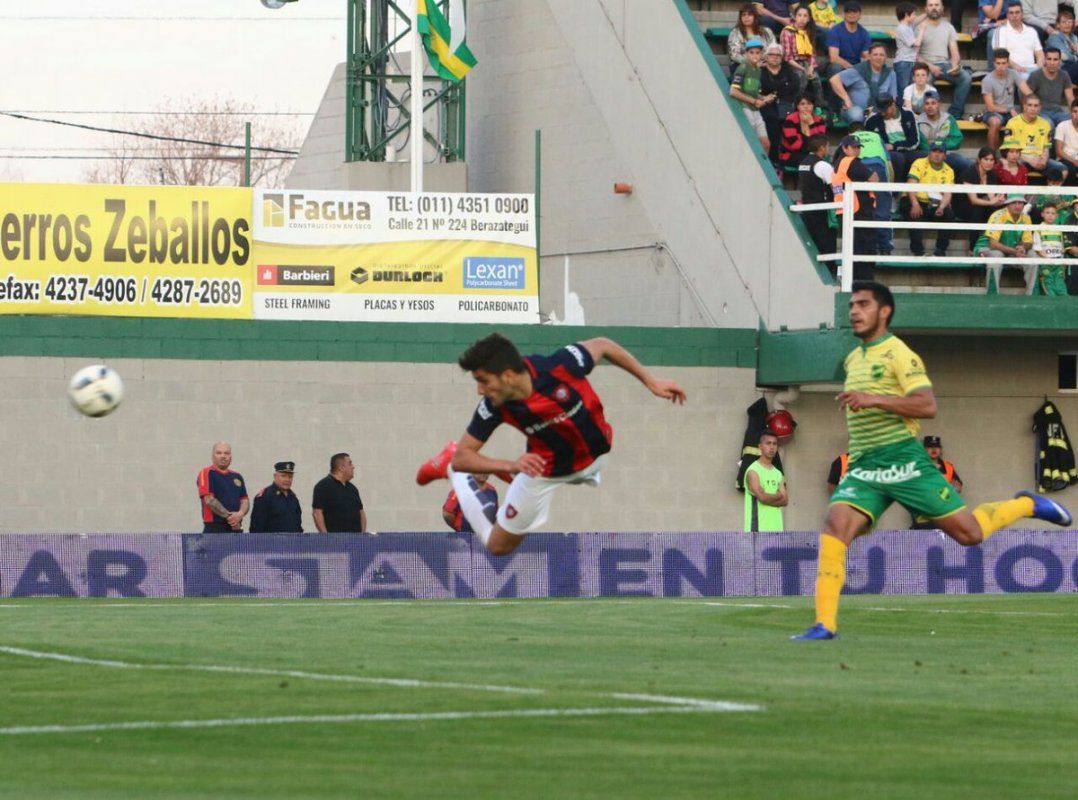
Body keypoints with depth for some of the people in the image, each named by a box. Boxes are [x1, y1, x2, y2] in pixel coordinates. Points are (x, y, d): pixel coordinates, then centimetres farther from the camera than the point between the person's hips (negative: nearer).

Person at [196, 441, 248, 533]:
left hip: (236, 529, 6)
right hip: (214, 529, -6)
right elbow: (209, 500, -11)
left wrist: (240, 514, -10)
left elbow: (244, 501, 13)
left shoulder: (237, 477, 18)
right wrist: (228, 516, -14)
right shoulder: (207, 473, -1)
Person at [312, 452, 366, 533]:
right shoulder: (324, 486, -3)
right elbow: (317, 512, -11)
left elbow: (361, 511, 25)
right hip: (335, 538, -7)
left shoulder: (352, 488, 20)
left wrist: (363, 533, 9)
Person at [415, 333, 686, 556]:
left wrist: (651, 381, -11)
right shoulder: (493, 407, -29)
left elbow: (603, 345, -15)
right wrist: (511, 465, -38)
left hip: (598, 455, 0)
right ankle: (448, 468, 31)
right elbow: (462, 456, -20)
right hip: (545, 469, 0)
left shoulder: (559, 367, -35)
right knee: (497, 545, 12)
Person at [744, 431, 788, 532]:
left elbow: (785, 501, 7)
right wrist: (779, 496, 0)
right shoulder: (753, 471, -5)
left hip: (776, 527, 7)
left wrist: (769, 499, -9)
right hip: (758, 527, -7)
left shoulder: (778, 474, 17)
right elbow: (762, 496, -17)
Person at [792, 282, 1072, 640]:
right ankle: (824, 624, -24)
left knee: (969, 532, -2)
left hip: (903, 460, -6)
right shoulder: (853, 359, 18)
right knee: (835, 523, -20)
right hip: (863, 466, 6)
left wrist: (874, 399, -26)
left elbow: (927, 406, -19)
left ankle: (1026, 505, 28)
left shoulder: (898, 353, -6)